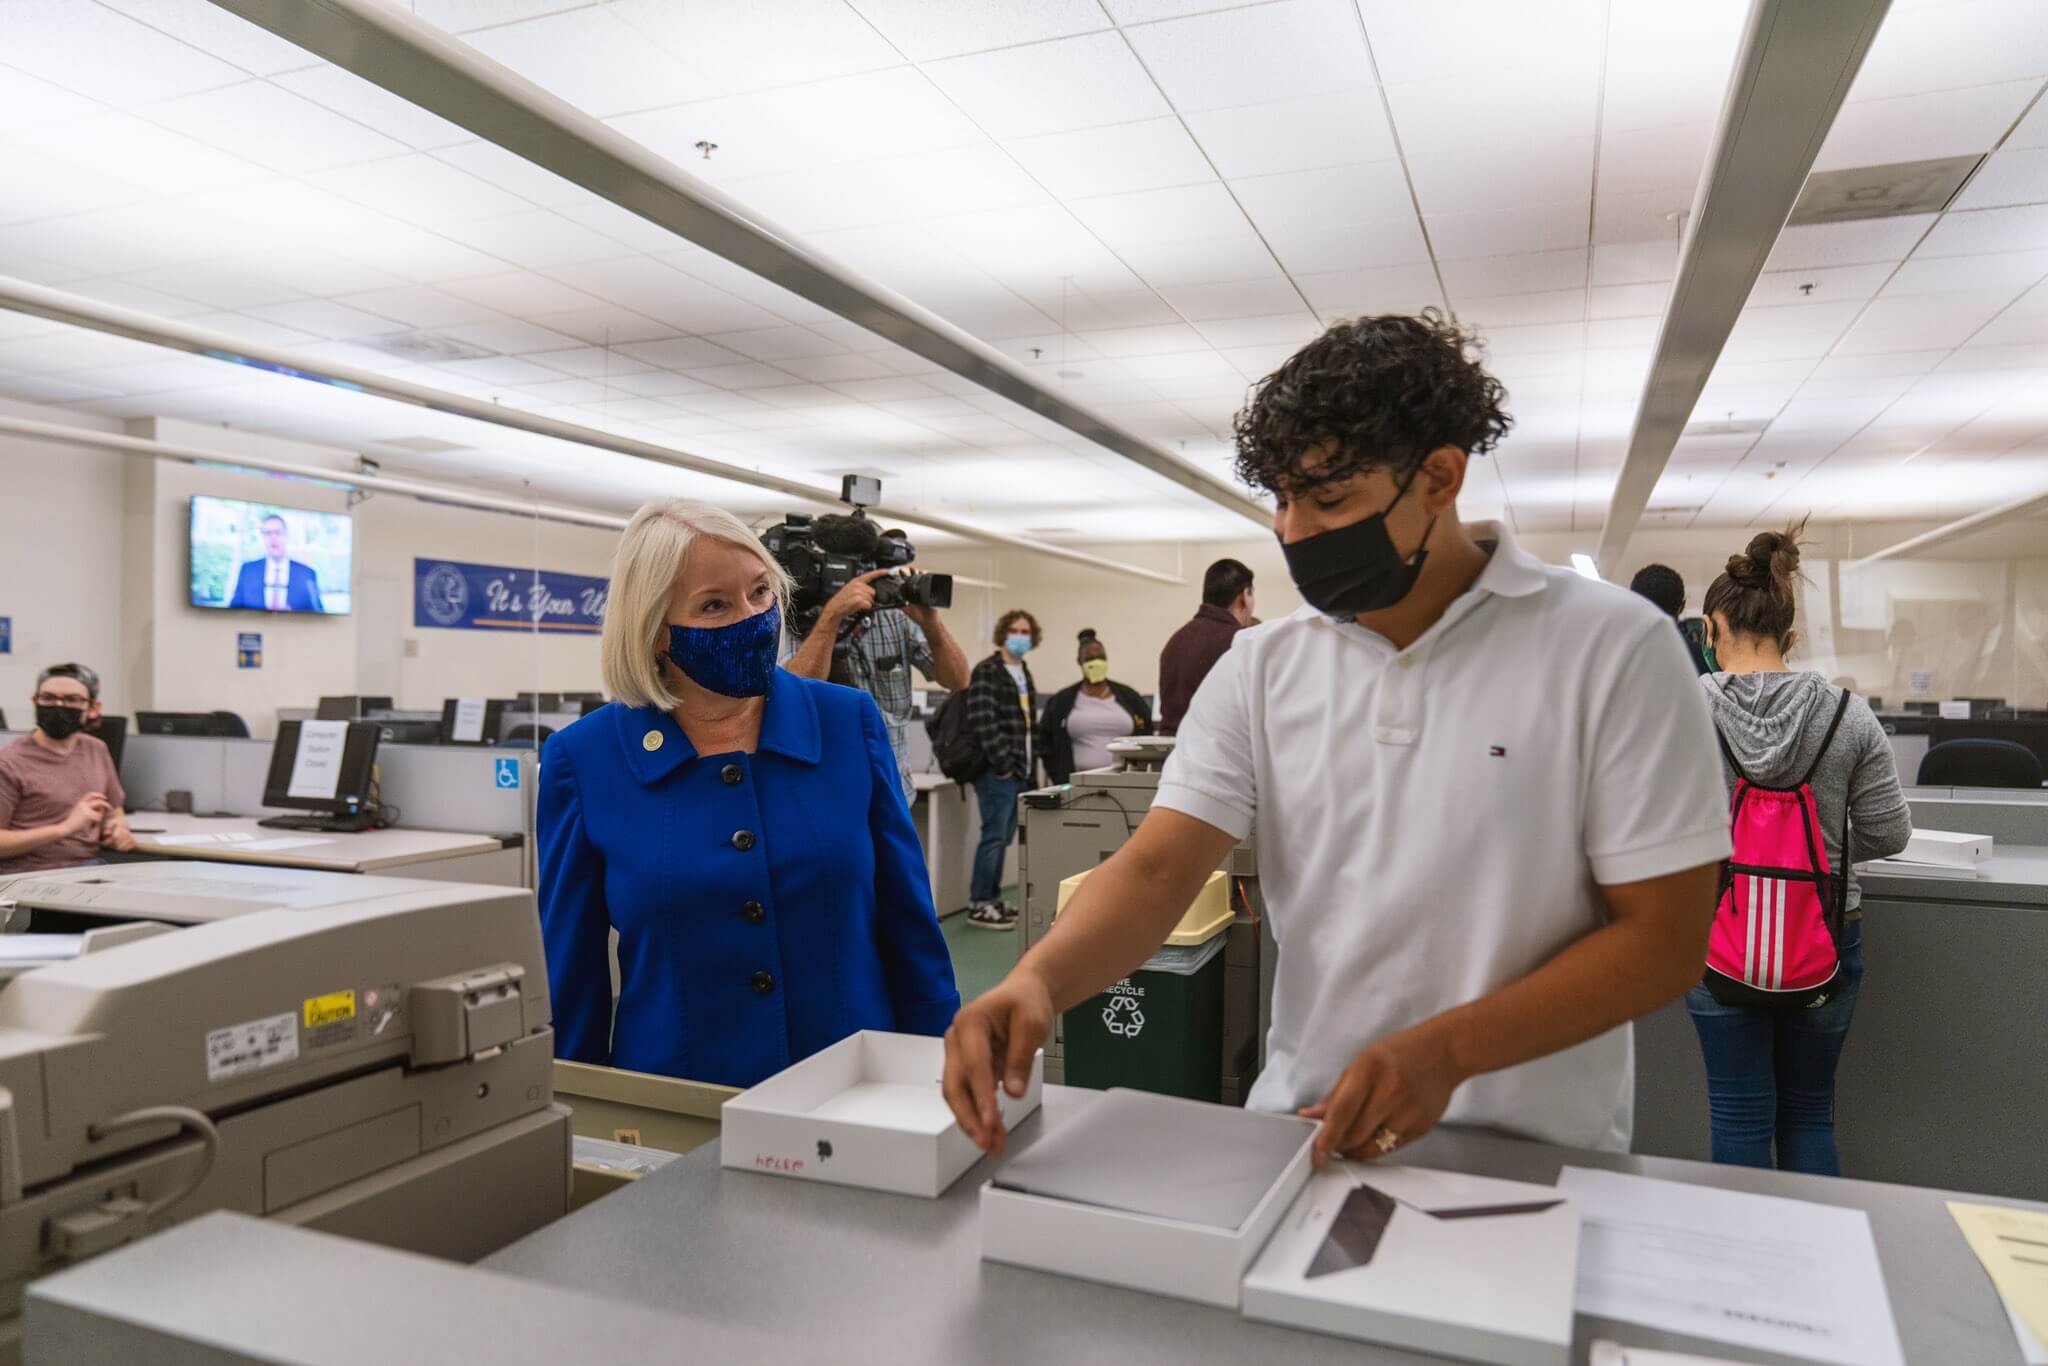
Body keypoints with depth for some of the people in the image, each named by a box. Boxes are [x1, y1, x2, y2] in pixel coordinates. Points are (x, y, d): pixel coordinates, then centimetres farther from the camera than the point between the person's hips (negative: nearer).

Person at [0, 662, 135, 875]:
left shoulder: (96, 750, 12)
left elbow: (114, 811, 24)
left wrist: (119, 828, 2)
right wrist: (64, 828, -21)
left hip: (91, 866, 6)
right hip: (30, 876, -6)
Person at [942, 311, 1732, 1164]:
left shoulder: (1611, 649, -7)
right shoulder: (1260, 668, 2)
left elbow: (1660, 939, -7)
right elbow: (1156, 869, -5)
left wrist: (1445, 1052, -19)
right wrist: (1036, 980, -25)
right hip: (1300, 1130, 2)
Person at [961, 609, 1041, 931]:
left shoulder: (1025, 676, 19)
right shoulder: (986, 672, -8)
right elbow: (982, 722, -18)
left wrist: (1032, 768, 16)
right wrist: (1002, 763, -18)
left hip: (1021, 772, 8)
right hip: (998, 771, -8)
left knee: (1003, 838, 11)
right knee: (995, 836, -7)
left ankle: (992, 899, 19)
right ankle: (979, 904, 0)